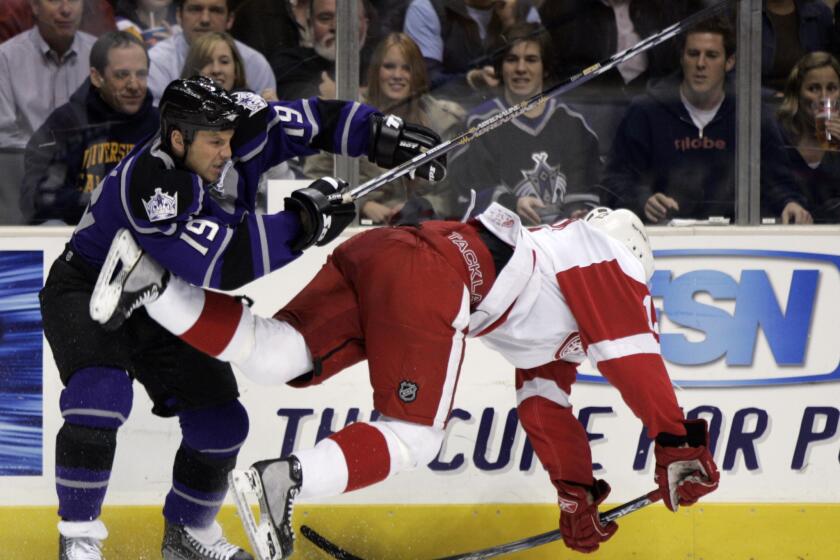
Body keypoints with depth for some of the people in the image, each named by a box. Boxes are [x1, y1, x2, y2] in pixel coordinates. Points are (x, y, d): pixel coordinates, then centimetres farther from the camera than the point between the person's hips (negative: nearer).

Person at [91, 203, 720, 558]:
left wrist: (576, 496, 37)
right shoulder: (603, 256, 16)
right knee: (412, 436, -10)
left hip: (373, 254, 8)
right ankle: (284, 479, -30)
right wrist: (679, 446, 6)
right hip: (429, 273, -8)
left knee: (280, 357, -7)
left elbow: (547, 410, 40)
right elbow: (634, 360, 4)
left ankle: (152, 282, -19)